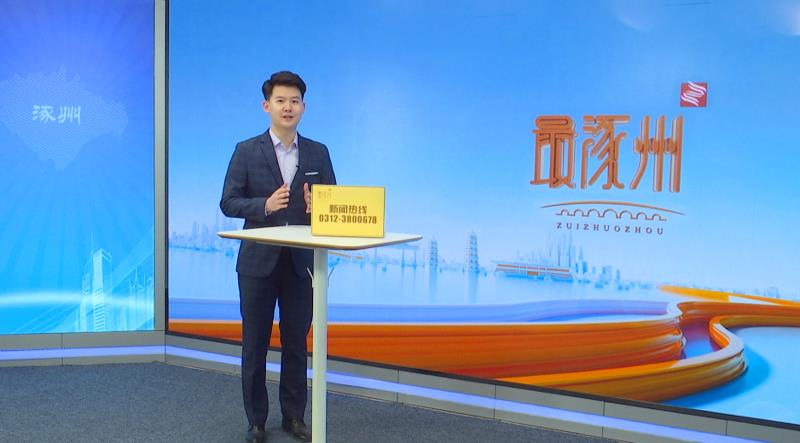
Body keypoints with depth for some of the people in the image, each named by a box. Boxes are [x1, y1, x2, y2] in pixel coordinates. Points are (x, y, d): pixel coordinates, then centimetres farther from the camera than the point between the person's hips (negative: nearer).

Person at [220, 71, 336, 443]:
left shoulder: (318, 153, 6)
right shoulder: (247, 151, -1)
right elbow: (228, 203, -4)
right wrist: (265, 205, -21)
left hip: (301, 262, 2)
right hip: (259, 261, -1)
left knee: (296, 342, 10)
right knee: (255, 343, 7)